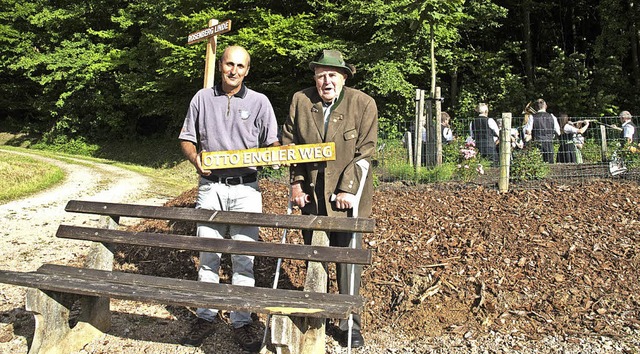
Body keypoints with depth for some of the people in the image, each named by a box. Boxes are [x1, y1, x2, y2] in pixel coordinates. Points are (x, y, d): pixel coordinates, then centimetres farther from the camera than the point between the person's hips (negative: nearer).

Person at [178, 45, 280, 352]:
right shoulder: (202, 98, 8)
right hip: (210, 187, 1)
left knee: (243, 259, 2)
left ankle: (241, 322, 14)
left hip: (245, 189, -1)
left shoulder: (259, 102, 4)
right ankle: (205, 317, 24)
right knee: (207, 257, 9)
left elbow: (271, 143, 5)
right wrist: (196, 158, -9)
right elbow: (187, 139, 12)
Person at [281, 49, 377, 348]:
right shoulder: (300, 100, -1)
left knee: (348, 259, 0)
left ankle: (350, 324, 16)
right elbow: (290, 143, 6)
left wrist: (348, 189, -15)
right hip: (311, 192, 3)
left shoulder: (364, 104, -8)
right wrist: (296, 183, -1)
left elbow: (365, 152, -9)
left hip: (347, 194, -3)